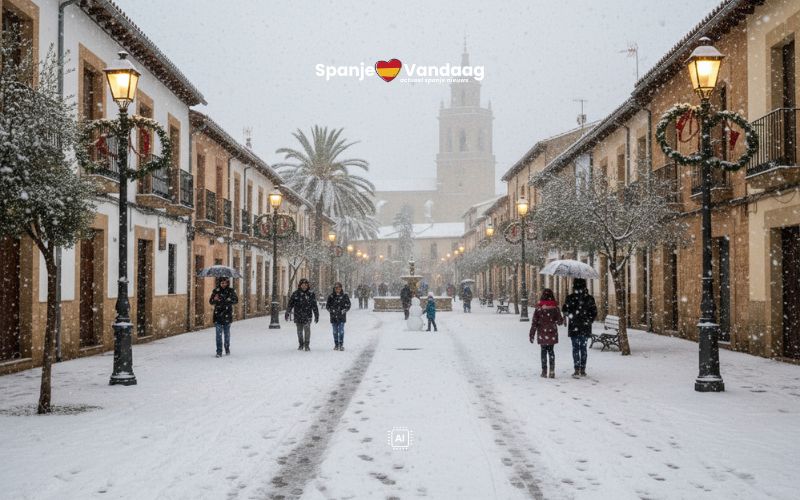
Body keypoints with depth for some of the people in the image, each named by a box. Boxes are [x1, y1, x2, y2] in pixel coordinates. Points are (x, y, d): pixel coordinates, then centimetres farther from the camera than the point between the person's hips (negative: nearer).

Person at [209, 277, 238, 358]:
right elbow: (210, 302, 4)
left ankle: (227, 349, 27)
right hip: (218, 315, -1)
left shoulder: (231, 291, 1)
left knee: (227, 333, 11)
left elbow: (236, 300, -2)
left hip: (227, 315, 1)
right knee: (219, 334, -6)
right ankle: (219, 351, -4)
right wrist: (215, 299, -18)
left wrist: (229, 300, -20)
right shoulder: (216, 291, 1)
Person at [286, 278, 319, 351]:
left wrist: (316, 315, 7)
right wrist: (287, 313, -1)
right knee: (299, 331, 11)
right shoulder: (295, 294, 1)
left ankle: (307, 345, 0)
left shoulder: (311, 294, 1)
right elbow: (290, 304, 4)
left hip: (307, 316, -1)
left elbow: (314, 306, 6)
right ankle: (301, 344, 26)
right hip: (298, 316, 2)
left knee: (307, 330, -9)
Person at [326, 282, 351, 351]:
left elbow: (348, 305, 5)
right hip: (333, 317, 2)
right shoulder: (331, 296, 4)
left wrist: (344, 310, -10)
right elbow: (327, 305, 8)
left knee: (341, 331, -6)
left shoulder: (344, 296, 2)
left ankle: (341, 345, 0)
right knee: (335, 331, 7)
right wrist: (331, 310, -8)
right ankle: (336, 345, 16)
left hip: (342, 317, -2)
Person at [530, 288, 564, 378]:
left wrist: (532, 335, 0)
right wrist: (563, 319, 25)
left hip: (542, 335, -1)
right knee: (551, 351, 13)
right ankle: (552, 371, 5)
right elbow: (560, 321, 2)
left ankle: (544, 371, 9)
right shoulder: (555, 308, -5)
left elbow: (534, 323, -7)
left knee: (543, 351, 9)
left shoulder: (539, 308, -8)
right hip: (552, 335, 1)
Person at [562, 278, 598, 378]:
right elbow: (594, 313, 2)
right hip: (586, 328, 2)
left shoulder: (570, 298, -7)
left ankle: (577, 370, -9)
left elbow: (565, 311, -2)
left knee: (575, 348, 1)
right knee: (583, 348, 10)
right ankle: (583, 370, 10)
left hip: (574, 327, -2)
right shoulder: (589, 298, 0)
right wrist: (589, 321, 12)